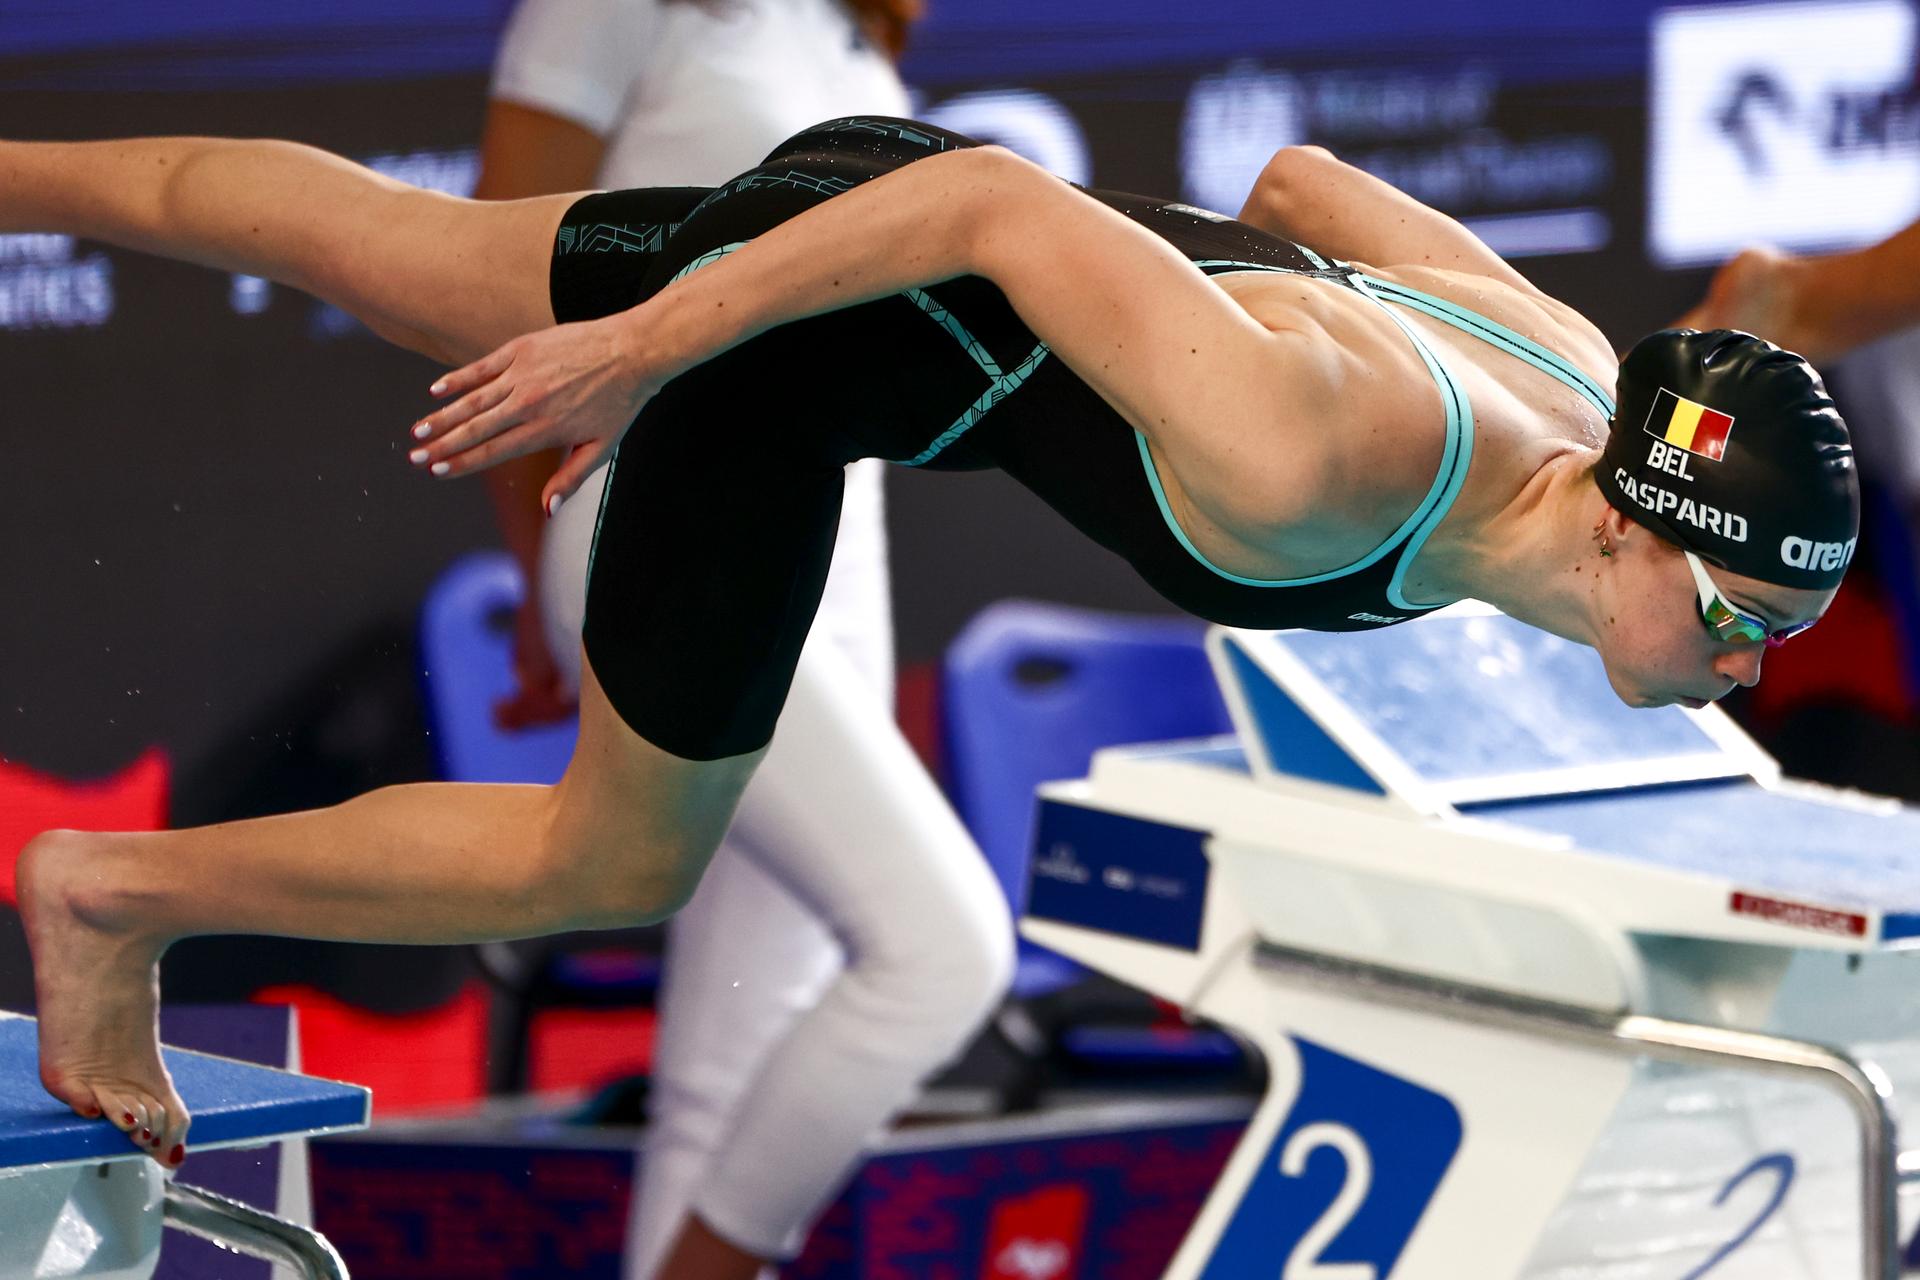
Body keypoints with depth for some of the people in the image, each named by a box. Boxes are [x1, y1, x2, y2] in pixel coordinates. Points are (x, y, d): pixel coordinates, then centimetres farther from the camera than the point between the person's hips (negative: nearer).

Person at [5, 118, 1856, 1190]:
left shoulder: (1578, 375, -15)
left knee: (376, 248, 27)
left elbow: (1303, 175, 2)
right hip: (829, 275, -8)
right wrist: (644, 350, -26)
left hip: (941, 279, 8)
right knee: (615, 864, 7)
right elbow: (1006, 204, -33)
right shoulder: (1308, 466, -39)